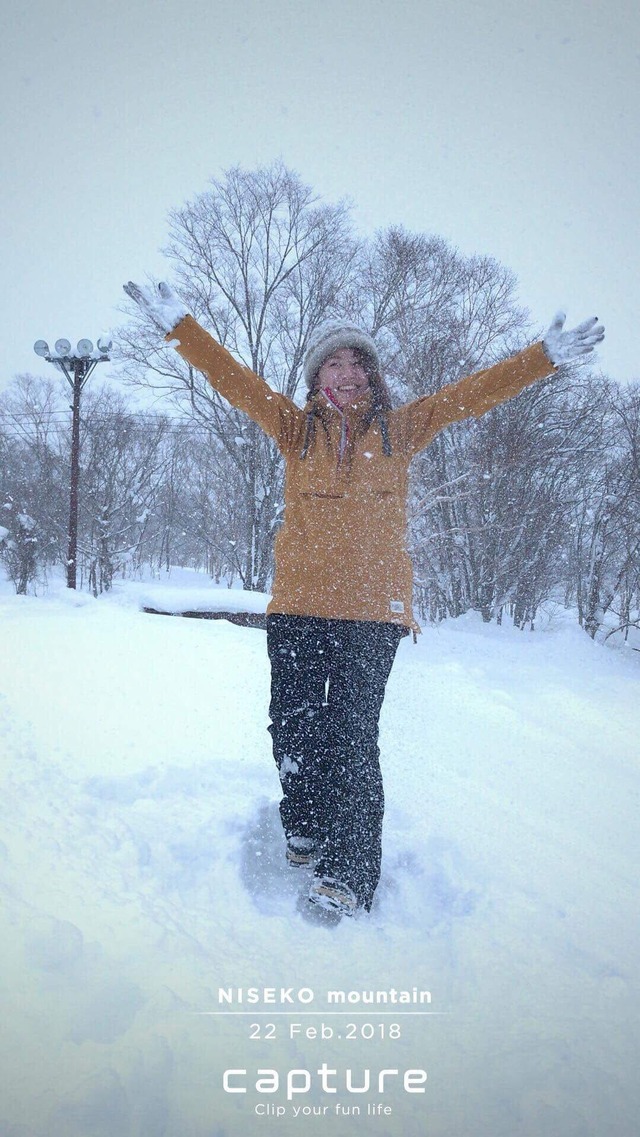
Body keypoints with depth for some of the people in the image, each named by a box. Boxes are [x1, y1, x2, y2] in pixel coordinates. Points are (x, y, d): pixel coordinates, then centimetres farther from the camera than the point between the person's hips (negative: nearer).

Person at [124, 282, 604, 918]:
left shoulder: (399, 429, 10)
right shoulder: (297, 428, 10)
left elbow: (473, 394, 11)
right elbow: (232, 379, 7)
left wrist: (545, 358, 11)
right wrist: (178, 325, 1)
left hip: (373, 608, -1)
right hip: (298, 604, 2)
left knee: (351, 735, -8)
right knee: (292, 727, 6)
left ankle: (348, 874, -2)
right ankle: (304, 830, 31)